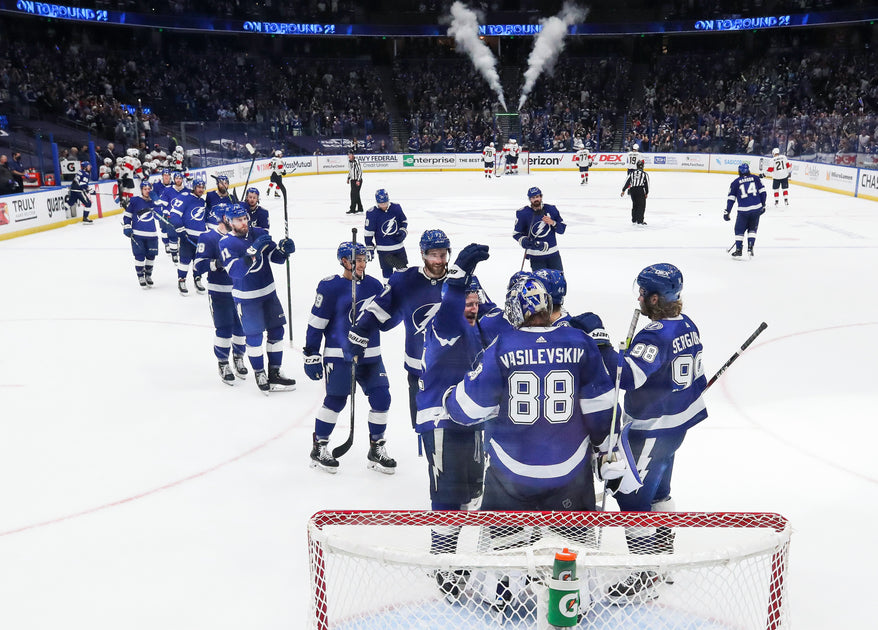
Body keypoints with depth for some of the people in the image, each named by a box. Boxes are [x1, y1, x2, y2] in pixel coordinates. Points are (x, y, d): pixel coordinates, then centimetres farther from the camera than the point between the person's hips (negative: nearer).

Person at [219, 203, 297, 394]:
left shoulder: (259, 232, 0)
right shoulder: (226, 243, -13)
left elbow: (276, 257, 3)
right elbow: (236, 271, -27)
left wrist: (284, 249, -20)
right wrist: (253, 250, -37)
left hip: (269, 292, 5)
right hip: (246, 297, -5)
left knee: (276, 330, 8)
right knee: (254, 335, -2)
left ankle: (274, 373, 20)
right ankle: (259, 374, 16)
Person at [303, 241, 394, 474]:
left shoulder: (374, 285, 7)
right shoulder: (330, 287, -10)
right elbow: (316, 322, -7)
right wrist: (311, 354, -8)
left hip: (369, 354, 5)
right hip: (338, 355, -5)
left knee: (381, 398, 2)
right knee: (336, 400, -1)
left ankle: (376, 450, 19)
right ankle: (319, 448, 19)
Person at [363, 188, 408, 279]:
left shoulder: (396, 208, -5)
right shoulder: (372, 213, -13)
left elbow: (404, 221, 13)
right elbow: (368, 232, -7)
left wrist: (403, 231, -4)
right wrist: (369, 248, -5)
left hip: (399, 245, 3)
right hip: (383, 249, -3)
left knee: (403, 267, 14)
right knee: (387, 271, 3)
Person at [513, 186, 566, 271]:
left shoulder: (551, 209, 3)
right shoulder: (523, 213, -4)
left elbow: (562, 228, 7)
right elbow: (517, 233, 3)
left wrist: (553, 223, -12)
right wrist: (524, 241, -17)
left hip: (553, 254, 3)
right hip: (535, 256, -3)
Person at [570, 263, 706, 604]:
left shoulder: (656, 336, -26)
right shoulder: (686, 325, 5)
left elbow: (627, 376, -38)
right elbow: (695, 372, 16)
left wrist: (598, 338, -39)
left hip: (654, 429, -10)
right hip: (679, 419, 10)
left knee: (632, 494, -3)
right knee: (656, 485, 26)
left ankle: (646, 578, 4)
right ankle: (662, 544, 46)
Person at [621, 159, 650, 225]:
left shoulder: (632, 173, 11)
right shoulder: (644, 174, 3)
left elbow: (627, 182, 8)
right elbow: (647, 184, 2)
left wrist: (623, 190, 12)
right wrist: (646, 193, 9)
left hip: (632, 190, 4)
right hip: (640, 190, -4)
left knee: (634, 205, 17)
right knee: (641, 205, 0)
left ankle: (634, 220, 21)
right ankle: (640, 221, -6)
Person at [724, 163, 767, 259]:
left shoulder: (736, 182, 5)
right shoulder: (755, 178, 10)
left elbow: (731, 198, 2)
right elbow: (763, 192, 8)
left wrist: (727, 211, 6)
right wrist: (763, 205, 19)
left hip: (743, 210, -2)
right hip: (757, 209, 2)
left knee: (739, 230, 11)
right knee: (752, 229, 19)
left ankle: (738, 251, 8)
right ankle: (750, 248, 8)